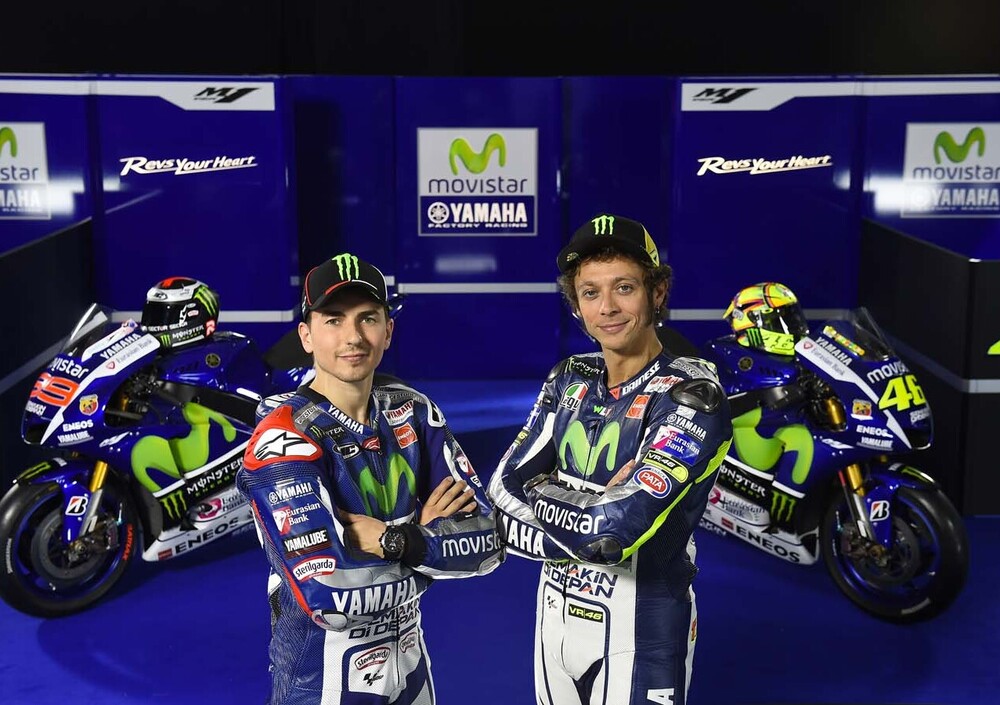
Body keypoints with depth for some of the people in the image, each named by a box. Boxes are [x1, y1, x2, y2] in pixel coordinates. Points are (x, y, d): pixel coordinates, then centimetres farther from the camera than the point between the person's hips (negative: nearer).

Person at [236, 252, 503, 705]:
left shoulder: (413, 413, -2)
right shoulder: (283, 438, -19)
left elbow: (484, 542, -7)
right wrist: (430, 539, -16)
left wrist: (396, 541, -21)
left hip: (410, 669, 5)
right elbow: (330, 599, -27)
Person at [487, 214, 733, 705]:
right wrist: (583, 514, -22)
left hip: (639, 632, -6)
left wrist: (534, 498, -11)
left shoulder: (691, 397, -19)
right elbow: (502, 488, -6)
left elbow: (616, 527, -28)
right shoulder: (570, 380, 1)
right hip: (556, 614, 6)